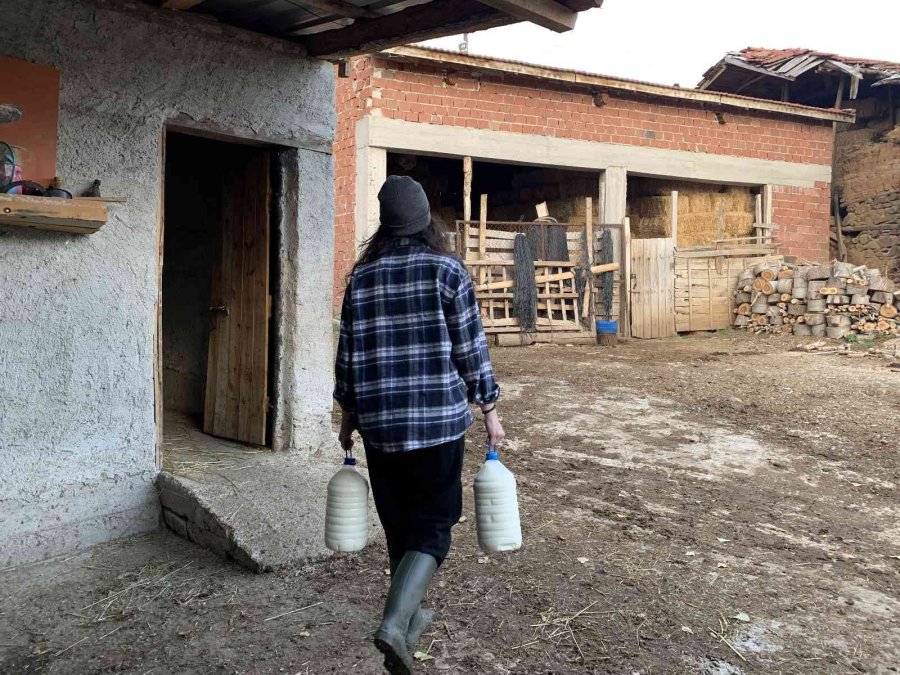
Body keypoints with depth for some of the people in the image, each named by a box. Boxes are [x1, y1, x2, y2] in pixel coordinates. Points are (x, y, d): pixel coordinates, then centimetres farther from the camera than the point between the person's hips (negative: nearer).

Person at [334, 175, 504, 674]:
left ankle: (410, 617, 33)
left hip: (379, 423, 4)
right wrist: (489, 410, 4)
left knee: (398, 525, 18)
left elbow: (348, 354, 6)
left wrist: (347, 417, 17)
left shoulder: (361, 276, 3)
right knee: (433, 524, 6)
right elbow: (470, 349, -6)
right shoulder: (446, 270, -6)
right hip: (438, 420, -3)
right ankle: (394, 623, -10)